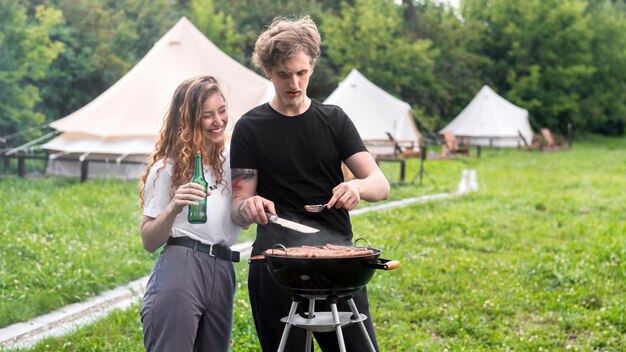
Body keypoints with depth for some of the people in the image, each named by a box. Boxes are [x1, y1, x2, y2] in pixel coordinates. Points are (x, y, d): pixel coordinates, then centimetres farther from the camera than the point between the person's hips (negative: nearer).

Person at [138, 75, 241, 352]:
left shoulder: (231, 160, 14)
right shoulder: (167, 168, 0)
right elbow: (149, 241, -2)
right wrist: (173, 208, -20)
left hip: (222, 274, 5)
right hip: (179, 268, -5)